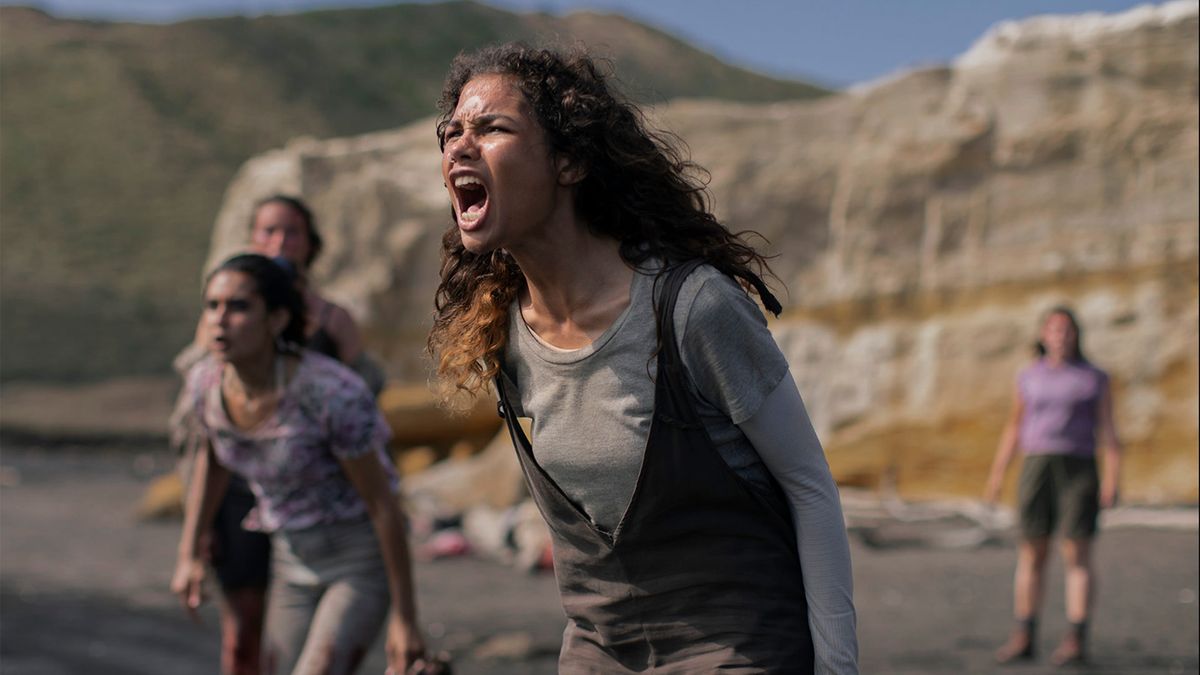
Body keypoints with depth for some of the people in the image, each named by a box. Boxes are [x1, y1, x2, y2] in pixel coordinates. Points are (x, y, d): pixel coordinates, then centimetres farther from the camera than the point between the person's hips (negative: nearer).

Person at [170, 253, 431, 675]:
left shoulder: (334, 392, -30)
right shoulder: (205, 382, -12)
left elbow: (382, 502, -20)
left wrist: (405, 619, -15)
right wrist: (189, 555, 8)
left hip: (366, 559, -6)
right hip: (296, 560, 6)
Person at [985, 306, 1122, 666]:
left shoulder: (1095, 379, 4)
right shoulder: (1028, 378, 10)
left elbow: (1108, 432, 0)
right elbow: (1014, 428, 14)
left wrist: (1112, 480, -10)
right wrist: (997, 474, 8)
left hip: (1079, 470, -2)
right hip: (1036, 470, 2)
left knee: (1077, 555, -6)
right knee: (1031, 555, 1)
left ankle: (1075, 640, -3)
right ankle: (1023, 638, 6)